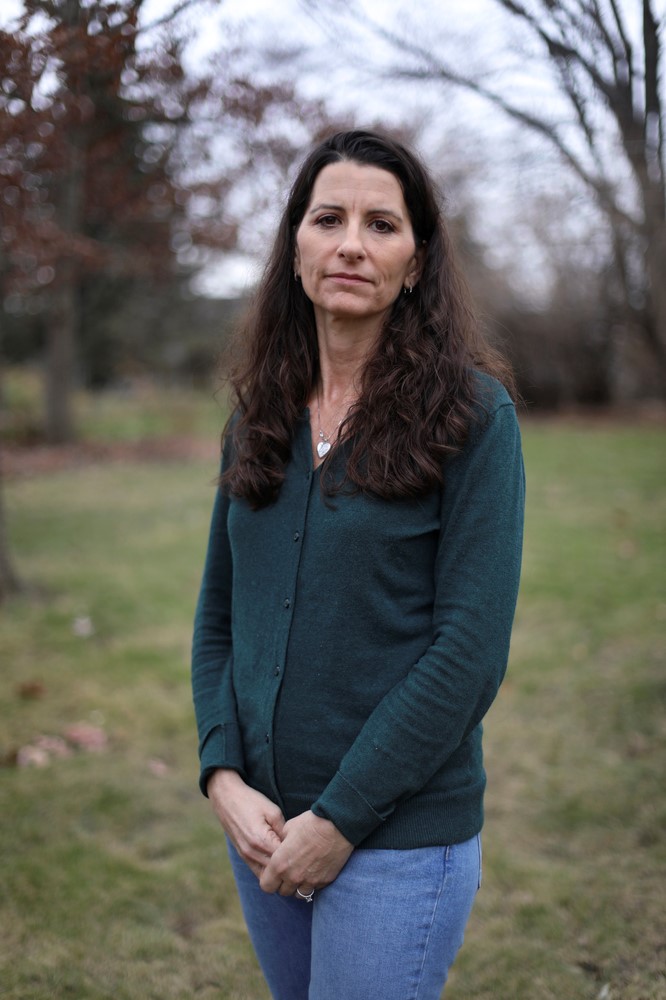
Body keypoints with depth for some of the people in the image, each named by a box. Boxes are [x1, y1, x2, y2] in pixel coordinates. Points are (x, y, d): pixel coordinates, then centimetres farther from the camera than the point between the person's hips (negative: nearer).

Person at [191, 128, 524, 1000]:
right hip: (262, 825, 5)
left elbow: (471, 649, -15)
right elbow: (218, 616, 8)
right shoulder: (259, 415, 5)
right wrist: (223, 774, -6)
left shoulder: (470, 412, -10)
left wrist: (341, 816, -15)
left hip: (401, 833, -5)